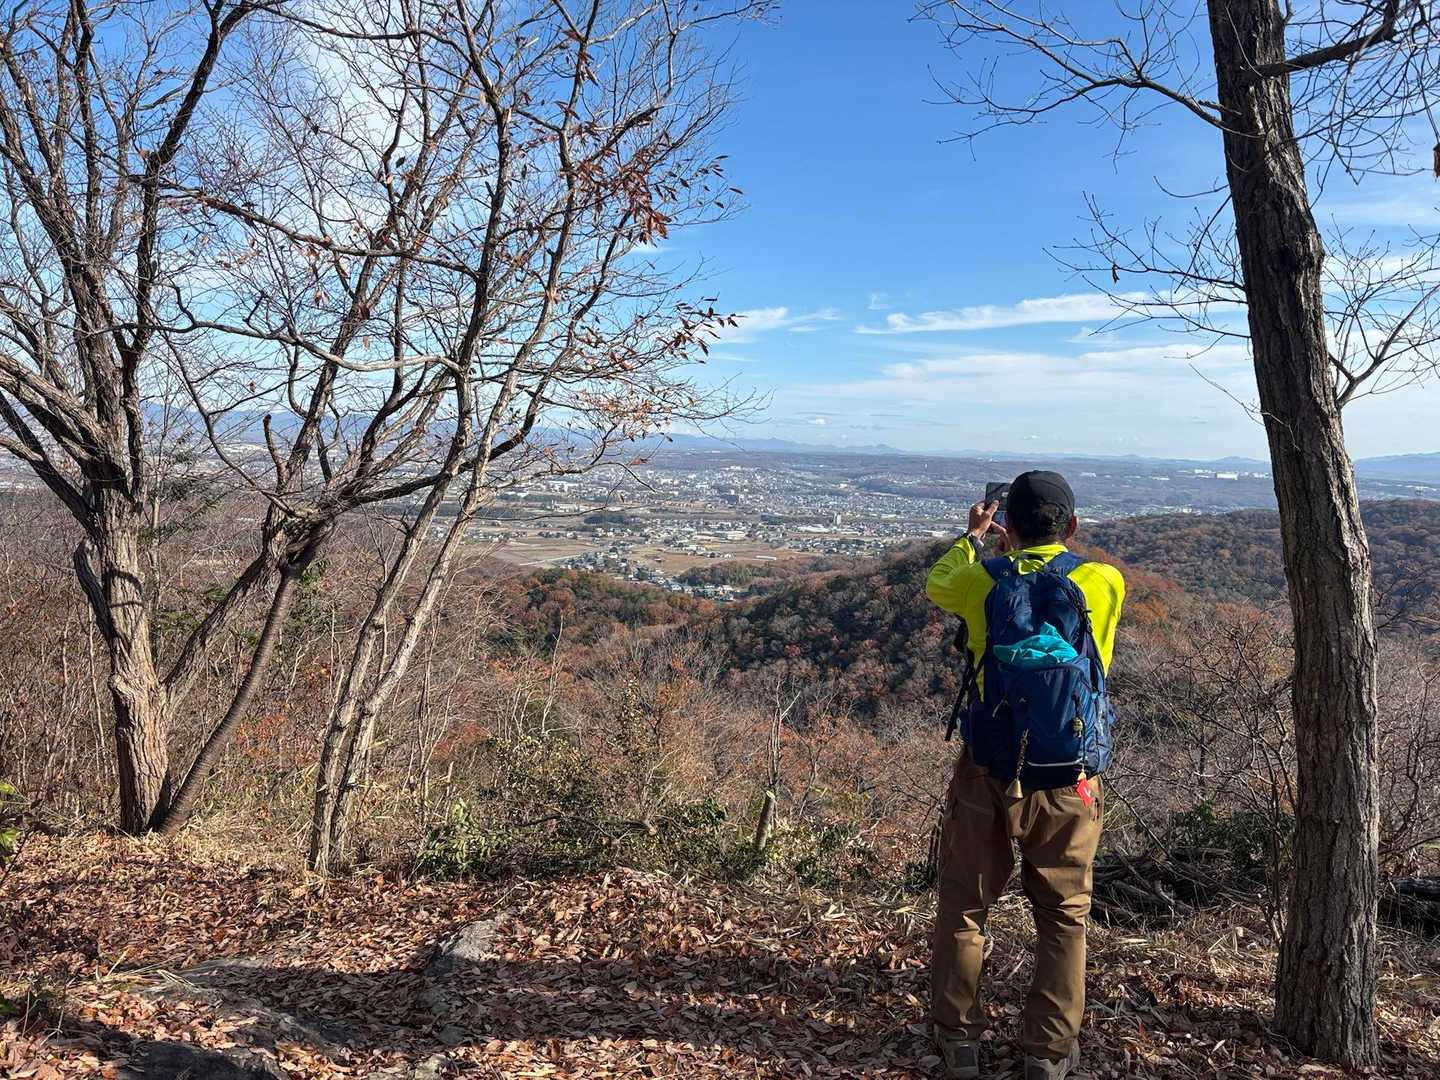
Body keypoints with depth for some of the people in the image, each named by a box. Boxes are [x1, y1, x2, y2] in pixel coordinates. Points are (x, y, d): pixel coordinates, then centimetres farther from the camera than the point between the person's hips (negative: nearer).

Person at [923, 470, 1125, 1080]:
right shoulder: (1104, 583, -9)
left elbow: (935, 584, 14)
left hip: (987, 775, 0)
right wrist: (1045, 547, 28)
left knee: (963, 905, 15)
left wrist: (972, 537, 31)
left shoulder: (979, 580, -9)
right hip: (1068, 782, 1)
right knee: (1064, 915, 16)